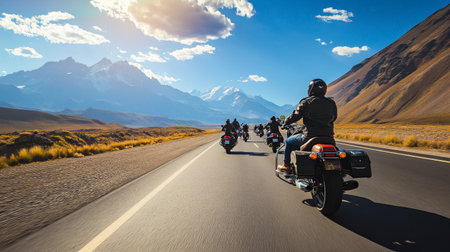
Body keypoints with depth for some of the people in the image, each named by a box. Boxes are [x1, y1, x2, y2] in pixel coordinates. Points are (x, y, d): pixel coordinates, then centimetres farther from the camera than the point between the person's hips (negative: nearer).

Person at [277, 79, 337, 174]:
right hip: (327, 137, 5)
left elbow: (295, 116, -4)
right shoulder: (331, 103, 7)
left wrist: (285, 123, 14)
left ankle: (286, 166, 24)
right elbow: (333, 117, 19)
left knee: (288, 142, 20)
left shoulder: (306, 102, -7)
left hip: (309, 136, -4)